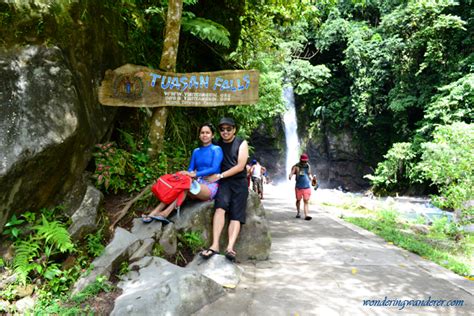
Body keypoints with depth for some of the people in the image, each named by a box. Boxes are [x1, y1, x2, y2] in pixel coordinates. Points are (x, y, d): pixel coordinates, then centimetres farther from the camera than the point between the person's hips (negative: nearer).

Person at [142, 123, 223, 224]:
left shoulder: (217, 149, -2)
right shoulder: (196, 151, 14)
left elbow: (214, 169, -14)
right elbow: (190, 169, 8)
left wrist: (195, 174, -23)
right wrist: (187, 174, -17)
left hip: (210, 187, -5)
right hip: (198, 183, 5)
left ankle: (165, 213, -36)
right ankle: (155, 212, -29)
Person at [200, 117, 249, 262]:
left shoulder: (241, 143, 1)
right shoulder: (218, 144, 11)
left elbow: (240, 166, -9)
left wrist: (220, 176, -13)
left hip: (239, 182, -1)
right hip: (224, 181, 1)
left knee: (236, 215, -14)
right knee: (220, 207, -25)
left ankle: (230, 247, -27)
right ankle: (215, 245, -35)